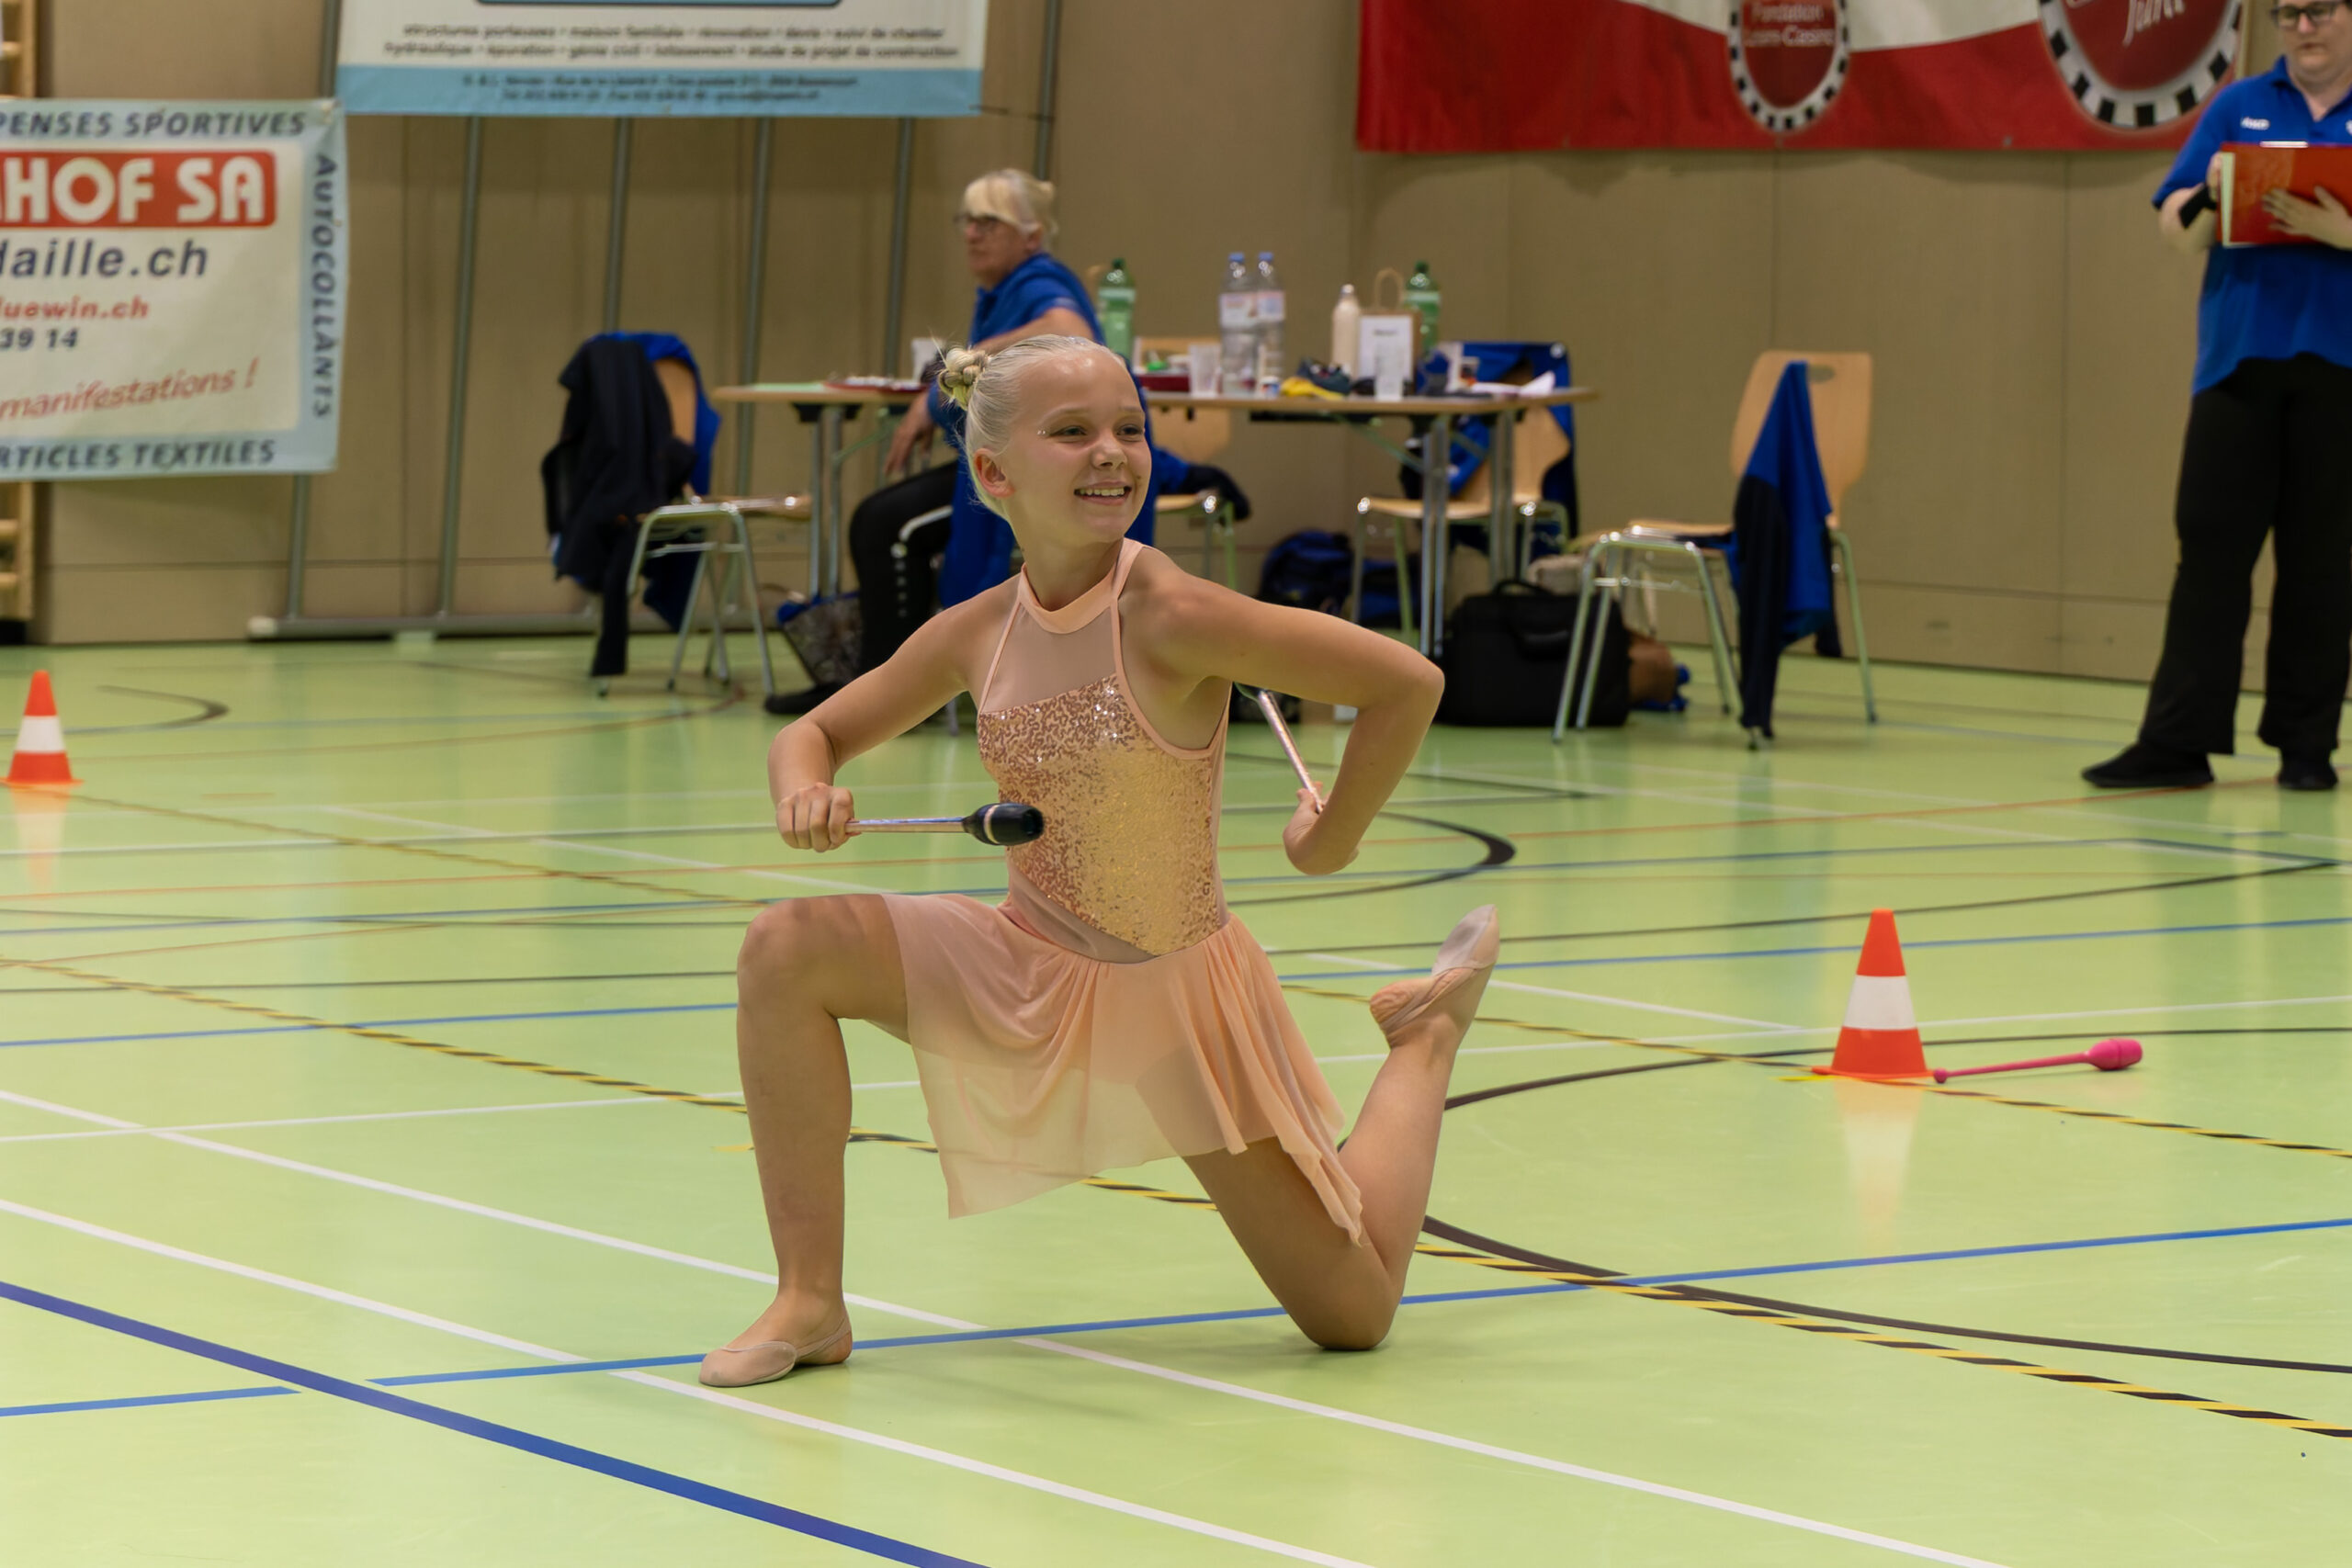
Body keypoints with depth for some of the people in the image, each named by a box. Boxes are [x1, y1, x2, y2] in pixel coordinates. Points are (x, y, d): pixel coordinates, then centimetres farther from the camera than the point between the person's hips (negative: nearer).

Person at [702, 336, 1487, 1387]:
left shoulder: (1168, 616, -25)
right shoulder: (976, 635, -7)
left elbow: (1408, 682, -25)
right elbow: (816, 734, 8)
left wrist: (1331, 846, -12)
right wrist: (806, 795, -17)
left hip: (1176, 993, -4)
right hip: (1028, 974, 4)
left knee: (1354, 1317, 4)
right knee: (787, 952, -19)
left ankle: (1424, 1038, 32)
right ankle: (811, 1304, -9)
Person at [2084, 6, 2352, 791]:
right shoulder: (2240, 107, 13)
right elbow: (2176, 224, 8)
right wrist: (2211, 201, -13)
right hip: (2241, 358, 2)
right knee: (2210, 543, -2)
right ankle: (2178, 740, -3)